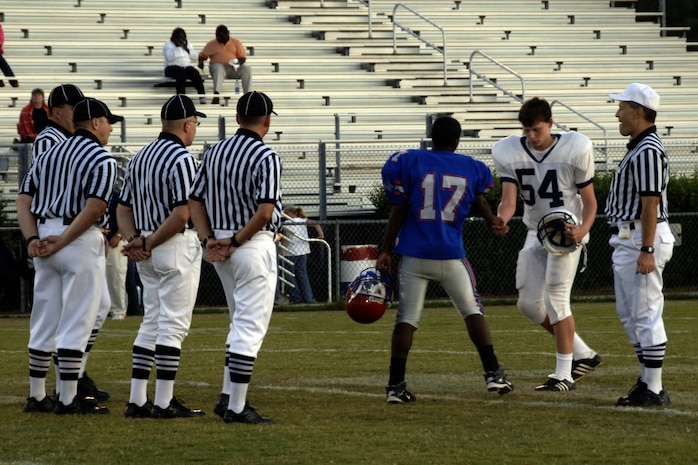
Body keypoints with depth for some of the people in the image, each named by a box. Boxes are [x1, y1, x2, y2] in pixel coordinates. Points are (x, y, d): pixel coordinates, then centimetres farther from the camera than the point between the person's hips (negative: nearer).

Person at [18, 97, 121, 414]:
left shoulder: (48, 156, 16)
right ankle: (68, 399, -4)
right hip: (82, 244, -7)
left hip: (44, 242, 7)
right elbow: (94, 208, -18)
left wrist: (33, 239, -3)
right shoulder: (102, 159, -6)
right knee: (76, 323, -4)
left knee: (44, 323, 12)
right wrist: (62, 242, -15)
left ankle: (36, 396, 16)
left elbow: (24, 201, 8)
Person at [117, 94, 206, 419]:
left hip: (149, 255, 8)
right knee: (174, 323, -6)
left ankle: (137, 400, 12)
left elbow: (123, 208, 12)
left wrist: (135, 240, -2)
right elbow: (182, 213, -22)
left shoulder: (140, 158, 13)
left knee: (151, 322, 14)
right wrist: (149, 244, -14)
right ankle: (164, 402, -7)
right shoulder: (182, 158, -14)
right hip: (178, 246, -8)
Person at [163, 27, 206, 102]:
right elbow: (169, 57, -8)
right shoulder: (168, 44, 9)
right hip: (172, 68, -4)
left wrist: (187, 49, 0)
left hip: (187, 66, 4)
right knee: (181, 71, -39)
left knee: (195, 72, -31)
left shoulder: (188, 44, 22)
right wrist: (177, 47, -7)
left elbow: (195, 56, 13)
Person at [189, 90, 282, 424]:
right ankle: (237, 407, -7)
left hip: (220, 248, 7)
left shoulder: (214, 153, 9)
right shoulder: (266, 157, -12)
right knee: (250, 327, -5)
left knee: (242, 323, 21)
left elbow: (195, 201, 9)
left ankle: (228, 397, 18)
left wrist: (209, 240, 0)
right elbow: (265, 211, -21)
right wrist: (235, 242, -12)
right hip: (255, 247, -7)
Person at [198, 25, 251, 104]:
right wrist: (201, 62, -10)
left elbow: (243, 57, 8)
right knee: (218, 68, -38)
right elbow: (202, 55, 13)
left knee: (246, 68, -28)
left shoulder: (236, 42, 12)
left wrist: (239, 63, -15)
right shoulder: (211, 44, 13)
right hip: (218, 65, -1)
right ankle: (216, 94, -53)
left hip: (234, 68, 1)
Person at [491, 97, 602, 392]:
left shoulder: (575, 149, -16)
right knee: (529, 303, 4)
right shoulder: (508, 153, -7)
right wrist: (501, 220, -36)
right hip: (535, 231, 5)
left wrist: (582, 230, -29)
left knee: (556, 298, -15)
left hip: (567, 229, -5)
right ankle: (583, 355, 20)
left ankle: (564, 374, -8)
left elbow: (589, 201, -9)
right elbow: (509, 200, -13)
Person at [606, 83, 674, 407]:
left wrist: (647, 250, -25)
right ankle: (647, 380, 22)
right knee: (628, 314, 16)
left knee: (645, 314, -9)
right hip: (626, 241, 11)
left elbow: (650, 204, -22)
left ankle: (654, 390, -7)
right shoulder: (637, 148, 16)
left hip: (642, 240, -11)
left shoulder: (648, 151, -17)